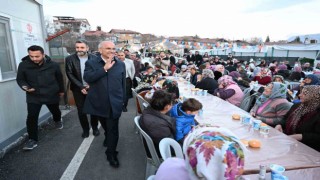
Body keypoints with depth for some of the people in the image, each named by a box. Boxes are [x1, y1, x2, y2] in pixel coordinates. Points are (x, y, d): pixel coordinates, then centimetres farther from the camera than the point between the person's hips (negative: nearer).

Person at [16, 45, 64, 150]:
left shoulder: (53, 65, -10)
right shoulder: (23, 65, -12)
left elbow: (59, 78, 4)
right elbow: (20, 79, 1)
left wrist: (61, 90, 13)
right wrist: (25, 86, -21)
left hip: (52, 95, 1)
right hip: (33, 96, -1)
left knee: (55, 111, 22)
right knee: (31, 117, -8)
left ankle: (57, 121, 57)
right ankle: (32, 139, 7)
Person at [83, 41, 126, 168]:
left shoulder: (120, 64, 3)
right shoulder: (91, 63, -4)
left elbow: (123, 83, 7)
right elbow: (87, 78, -21)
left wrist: (123, 99, 9)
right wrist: (104, 68, -23)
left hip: (114, 103, 0)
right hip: (99, 103, 1)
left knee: (113, 129, 3)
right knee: (106, 126, 24)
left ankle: (111, 154, 20)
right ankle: (108, 138, 53)